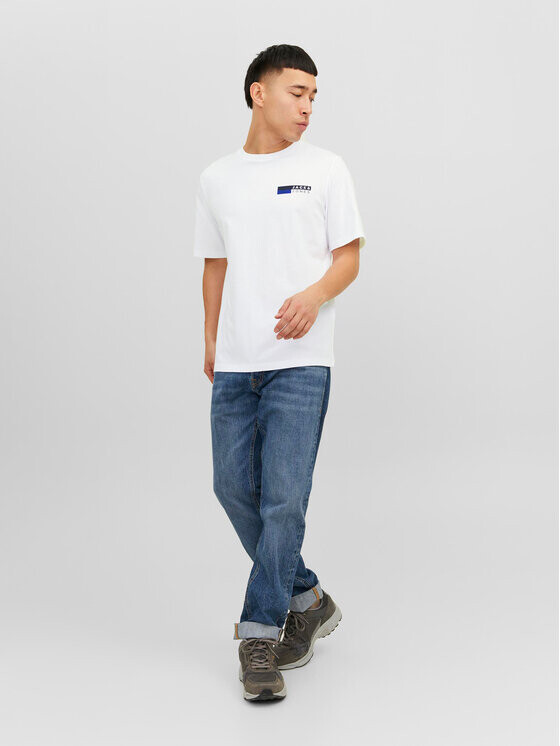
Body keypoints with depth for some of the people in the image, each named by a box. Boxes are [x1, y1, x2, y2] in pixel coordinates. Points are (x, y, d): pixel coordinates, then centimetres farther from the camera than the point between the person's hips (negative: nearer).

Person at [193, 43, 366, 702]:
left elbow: (348, 257, 2)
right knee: (235, 488, 7)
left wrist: (314, 295, -17)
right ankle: (307, 600, 26)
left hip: (300, 360, -4)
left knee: (284, 499, -7)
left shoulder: (325, 169, 4)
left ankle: (260, 633, 6)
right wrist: (210, 341, 16)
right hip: (235, 363, 4)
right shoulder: (216, 179, 12)